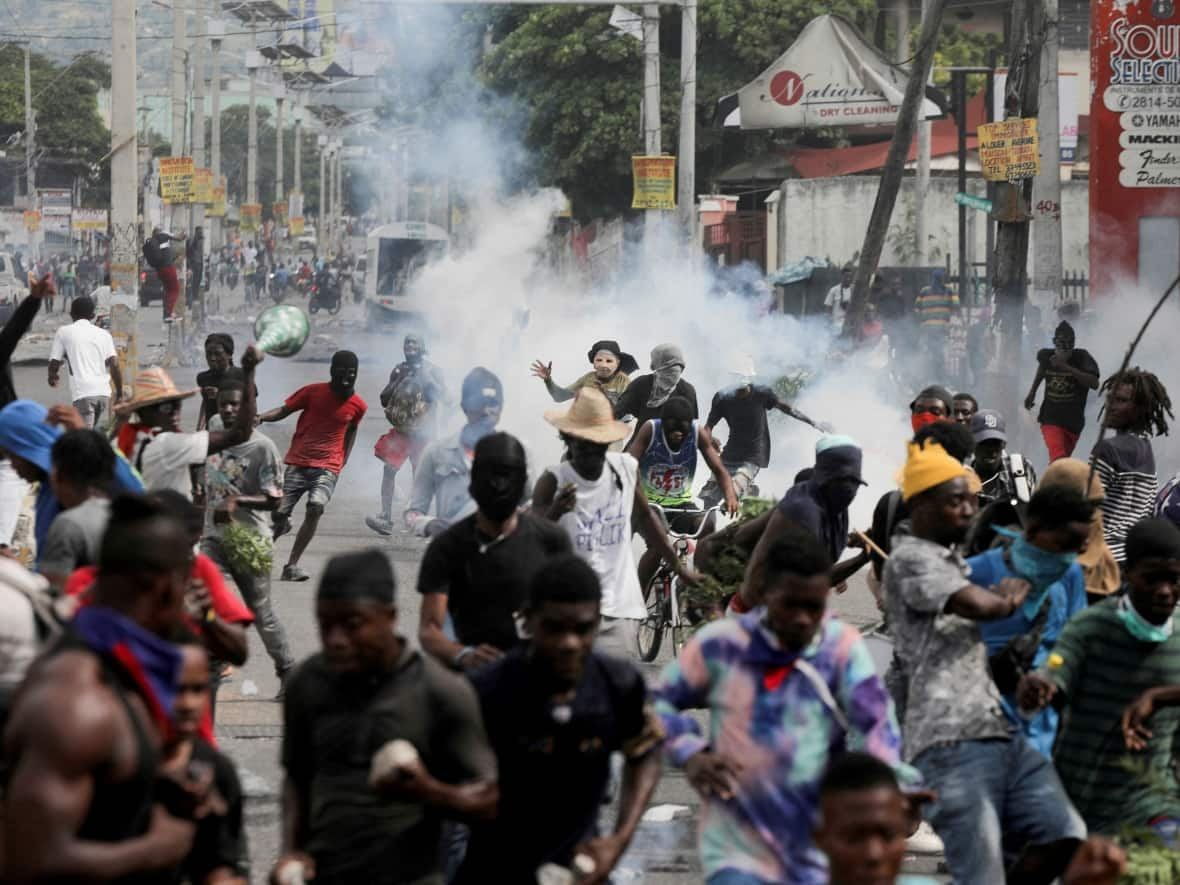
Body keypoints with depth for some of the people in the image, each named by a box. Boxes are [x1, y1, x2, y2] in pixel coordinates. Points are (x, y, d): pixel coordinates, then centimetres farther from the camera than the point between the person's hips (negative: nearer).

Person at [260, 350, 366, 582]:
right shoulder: (312, 392, -2)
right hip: (297, 464, 0)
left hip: (327, 468, 0)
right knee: (280, 512, -4)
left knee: (315, 509, -23)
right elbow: (284, 410, 4)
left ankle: (292, 565, -18)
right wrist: (260, 417, -15)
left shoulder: (357, 406, 4)